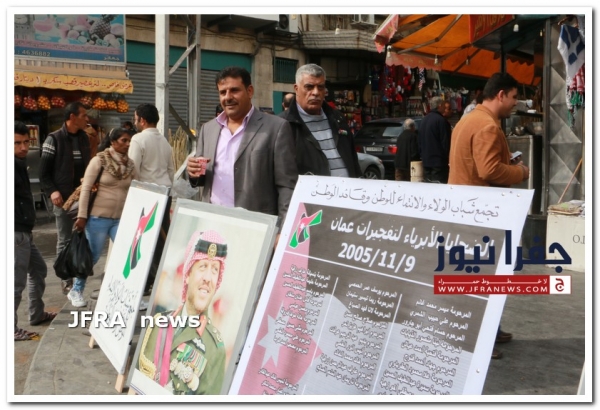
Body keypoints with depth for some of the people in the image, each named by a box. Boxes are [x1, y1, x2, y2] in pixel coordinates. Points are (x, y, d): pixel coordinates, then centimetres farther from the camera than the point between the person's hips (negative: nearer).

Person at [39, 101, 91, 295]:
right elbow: (44, 171, -6)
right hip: (63, 198, -5)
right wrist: (52, 191, -18)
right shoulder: (54, 139, -5)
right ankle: (66, 281, 10)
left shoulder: (84, 138, 11)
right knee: (65, 241, 2)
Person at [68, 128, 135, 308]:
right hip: (98, 217, -4)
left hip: (121, 219, 4)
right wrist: (82, 216, -11)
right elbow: (85, 188, -9)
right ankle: (76, 291, 28)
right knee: (92, 256, 7)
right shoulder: (99, 160, -8)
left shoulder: (130, 164, 4)